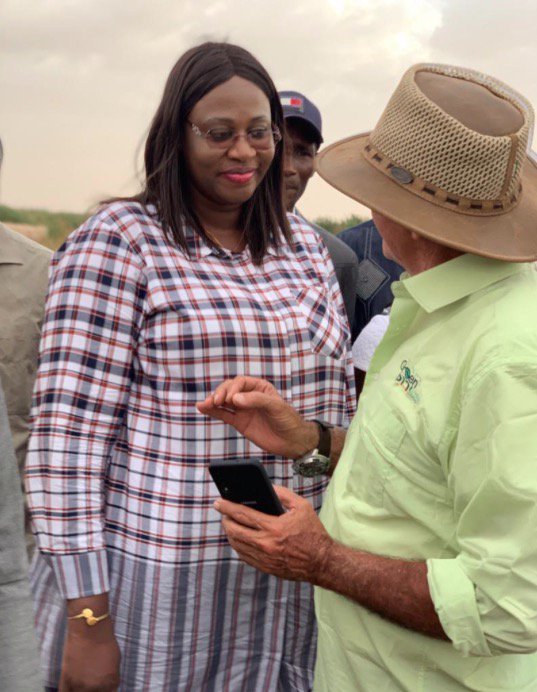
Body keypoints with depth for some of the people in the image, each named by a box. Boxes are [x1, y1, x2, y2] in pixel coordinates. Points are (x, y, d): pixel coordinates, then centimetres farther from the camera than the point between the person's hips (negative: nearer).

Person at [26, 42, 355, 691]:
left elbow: (338, 402, 14)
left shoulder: (304, 247, 8)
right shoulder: (117, 242, -10)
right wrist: (87, 619, -15)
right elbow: (68, 436, -14)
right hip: (156, 583, -5)